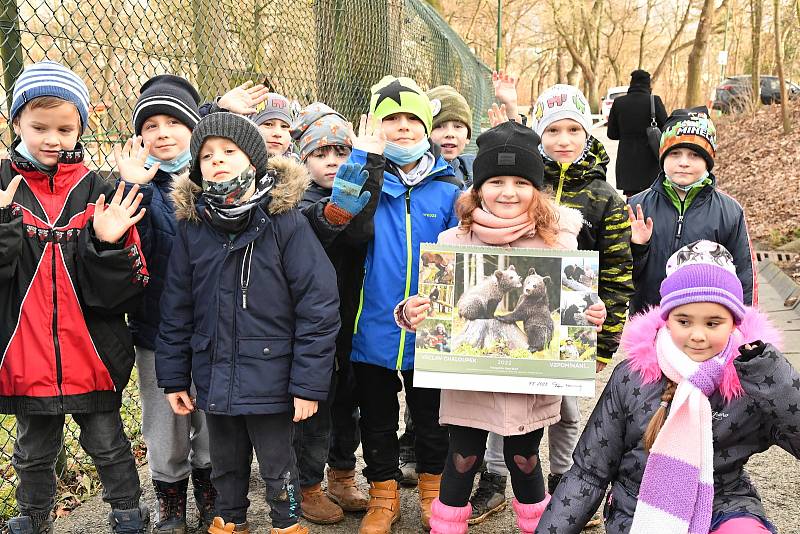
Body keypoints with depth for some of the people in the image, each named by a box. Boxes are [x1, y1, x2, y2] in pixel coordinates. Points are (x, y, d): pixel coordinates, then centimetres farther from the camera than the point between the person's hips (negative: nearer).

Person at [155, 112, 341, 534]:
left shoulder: (286, 222, -14)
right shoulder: (191, 226, -2)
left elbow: (318, 305, -14)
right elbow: (176, 309, 5)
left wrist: (309, 383, -15)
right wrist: (173, 376, 5)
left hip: (270, 379, -4)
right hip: (214, 379, 4)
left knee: (277, 465, 13)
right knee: (226, 463, 23)